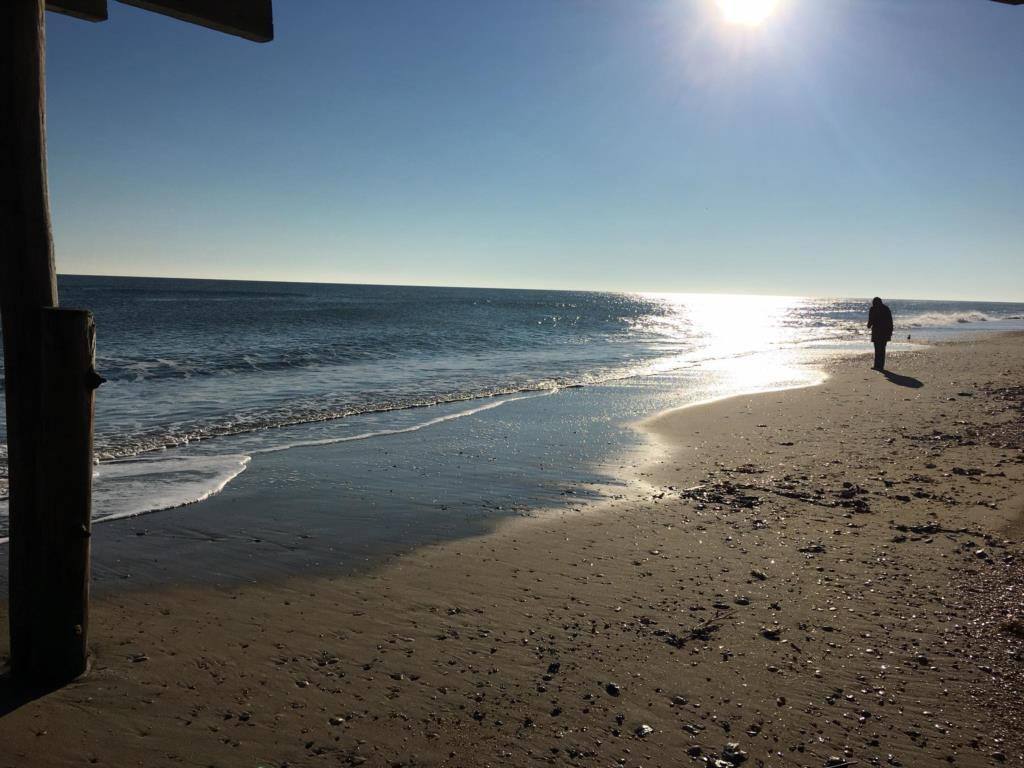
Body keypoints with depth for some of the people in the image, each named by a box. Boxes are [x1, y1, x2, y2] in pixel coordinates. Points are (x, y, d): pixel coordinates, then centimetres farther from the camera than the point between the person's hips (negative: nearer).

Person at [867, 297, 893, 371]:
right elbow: (890, 321, 9)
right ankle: (881, 366, 12)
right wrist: (890, 331, 14)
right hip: (885, 331, 5)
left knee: (878, 349, -3)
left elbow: (871, 320, -8)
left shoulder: (873, 309, -5)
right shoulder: (886, 308, 10)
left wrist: (869, 325, 13)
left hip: (877, 331, -5)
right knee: (882, 349, 11)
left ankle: (878, 366, -4)